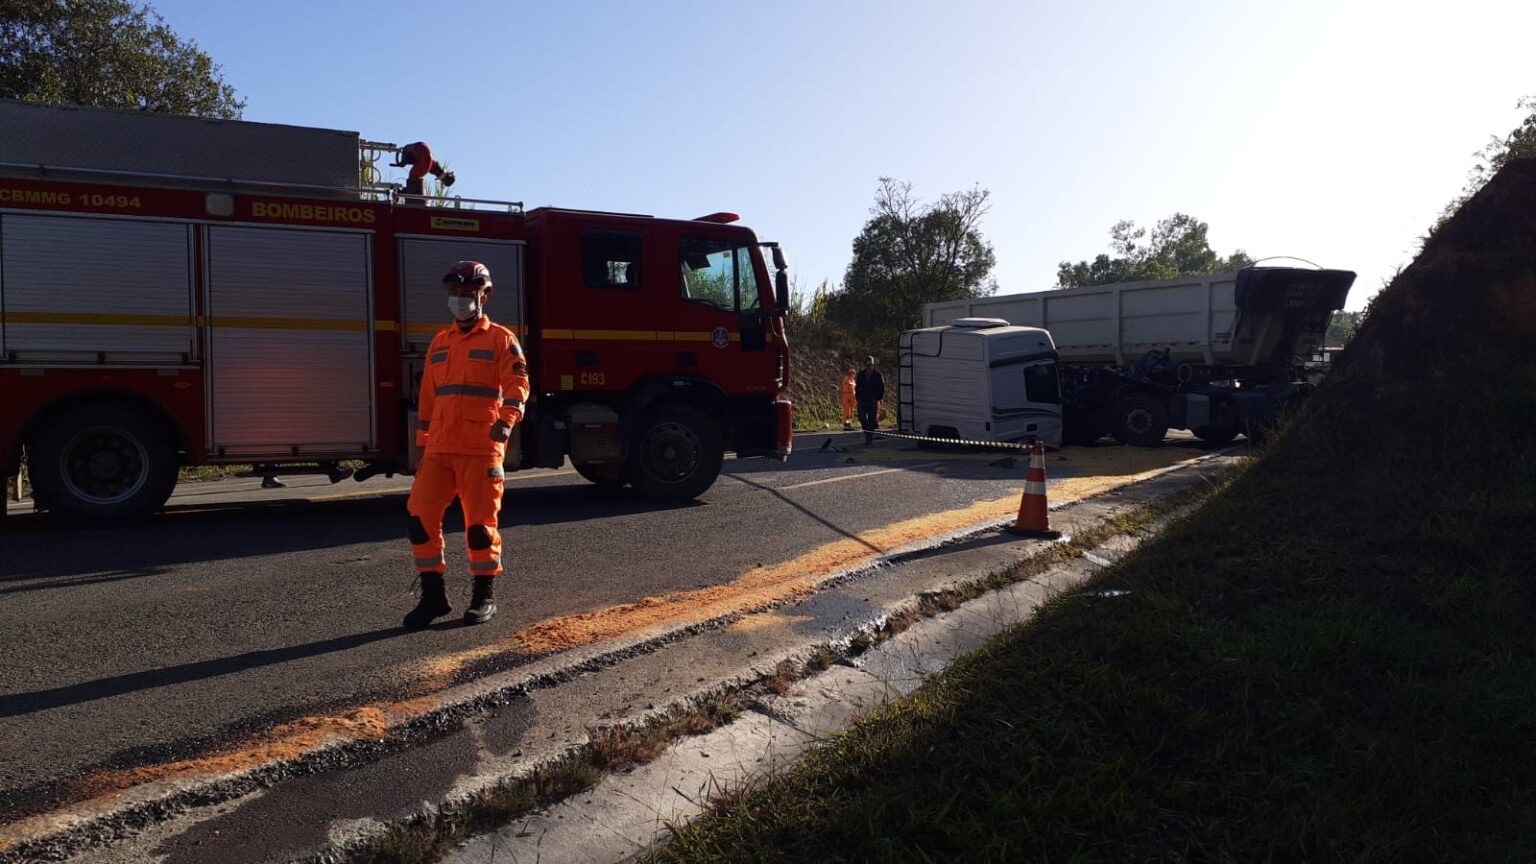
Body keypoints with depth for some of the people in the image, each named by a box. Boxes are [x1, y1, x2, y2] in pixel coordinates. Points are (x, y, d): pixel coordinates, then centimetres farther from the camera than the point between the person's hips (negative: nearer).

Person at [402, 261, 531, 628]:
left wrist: (506, 421, -30)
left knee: (480, 524, 0)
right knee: (420, 516, -2)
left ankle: (484, 596, 16)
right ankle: (433, 594, 11)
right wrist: (422, 447, 17)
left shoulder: (501, 339, 1)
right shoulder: (440, 342, 18)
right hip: (440, 450, 5)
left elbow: (517, 384, -12)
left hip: (481, 449, -5)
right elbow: (428, 397, 20)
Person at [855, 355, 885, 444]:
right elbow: (857, 388, 13)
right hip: (862, 401, 3)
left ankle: (869, 438, 4)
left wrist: (878, 399, -8)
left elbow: (881, 389, 1)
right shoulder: (860, 375, 7)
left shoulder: (878, 375, -1)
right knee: (862, 418, -8)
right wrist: (858, 398, 4)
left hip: (873, 401, -2)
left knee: (871, 420, -2)